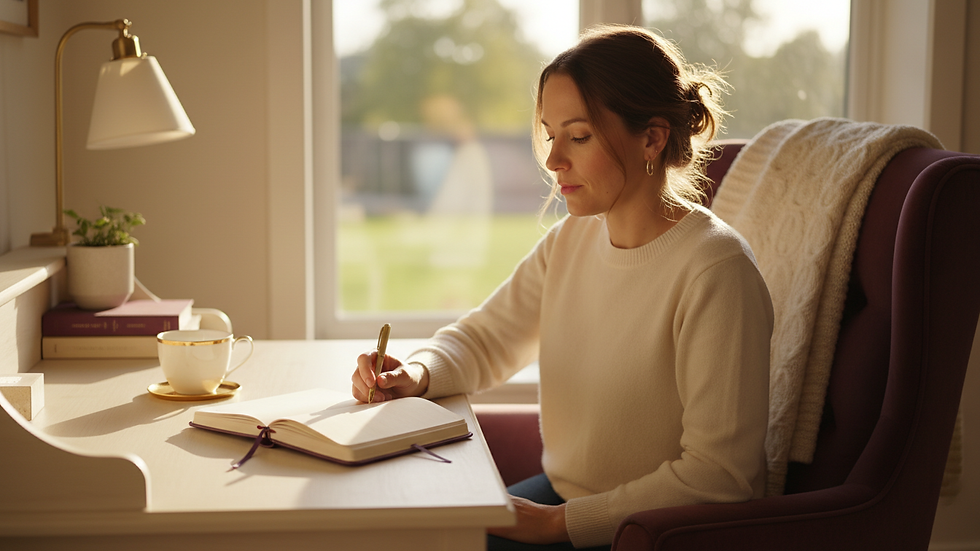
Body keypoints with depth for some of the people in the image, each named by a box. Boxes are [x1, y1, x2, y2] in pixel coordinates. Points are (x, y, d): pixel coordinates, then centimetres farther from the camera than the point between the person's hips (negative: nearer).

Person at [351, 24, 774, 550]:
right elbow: (482, 338, 14)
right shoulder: (572, 239, 1)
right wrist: (417, 373, -8)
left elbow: (718, 476, -23)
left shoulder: (715, 271, -22)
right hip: (565, 497, 7)